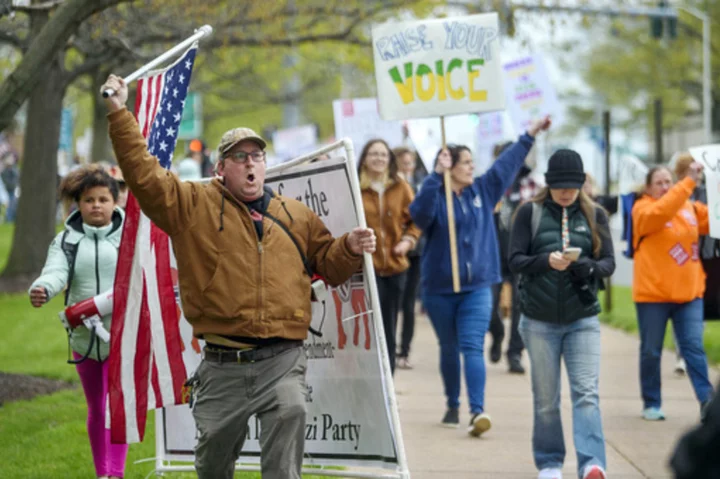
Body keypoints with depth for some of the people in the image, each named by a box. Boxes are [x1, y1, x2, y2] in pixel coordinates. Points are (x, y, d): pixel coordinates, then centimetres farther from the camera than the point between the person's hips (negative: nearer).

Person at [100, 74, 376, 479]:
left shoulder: (298, 217, 16)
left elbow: (328, 264, 21)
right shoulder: (194, 205, 7)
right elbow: (144, 174, -1)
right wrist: (119, 114, -7)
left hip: (283, 363, 1)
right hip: (222, 366, -1)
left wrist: (350, 249, -1)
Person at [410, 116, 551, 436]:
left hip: (477, 287, 1)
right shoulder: (435, 197, -8)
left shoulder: (482, 191, 6)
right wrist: (436, 175, -34)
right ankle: (453, 406, 29)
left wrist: (530, 136, 20)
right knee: (449, 349, 13)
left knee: (472, 347, -12)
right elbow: (419, 212, -29)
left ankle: (477, 410, -23)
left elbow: (508, 163, 16)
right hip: (439, 288, -1)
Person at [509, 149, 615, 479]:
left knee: (586, 393, -12)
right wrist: (546, 260, -24)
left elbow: (609, 263, 1)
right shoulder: (530, 213, 1)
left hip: (583, 319, 0)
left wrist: (586, 267, -21)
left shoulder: (595, 215, 5)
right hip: (540, 321, 0)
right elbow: (515, 260, -5)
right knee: (546, 399, 7)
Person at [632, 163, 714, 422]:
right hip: (653, 293, -3)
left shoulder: (690, 208, 10)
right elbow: (661, 212, -26)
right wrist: (689, 182, -32)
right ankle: (651, 404, 17)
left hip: (689, 292, 3)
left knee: (694, 347, -3)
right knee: (651, 351, 6)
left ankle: (707, 402, -7)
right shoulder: (643, 209, -5)